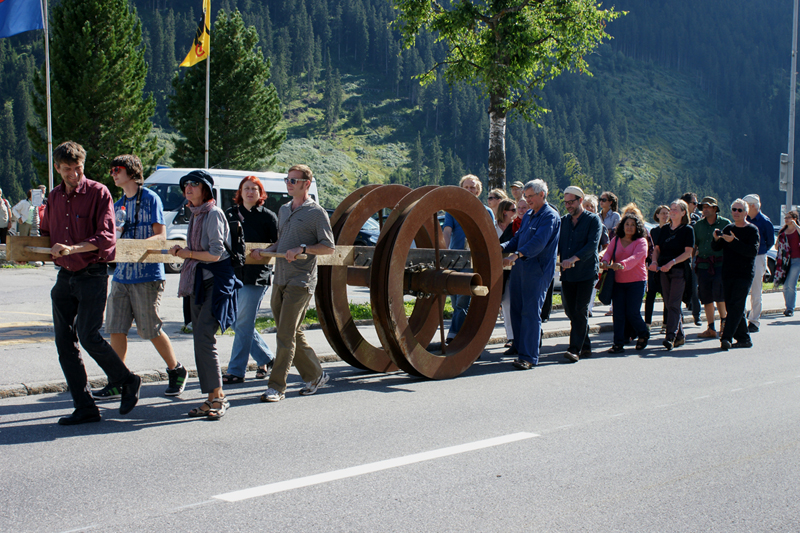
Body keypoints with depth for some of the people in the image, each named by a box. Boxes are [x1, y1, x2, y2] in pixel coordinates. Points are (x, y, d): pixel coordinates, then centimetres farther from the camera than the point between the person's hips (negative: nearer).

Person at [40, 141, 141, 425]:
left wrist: (72, 248, -28)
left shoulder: (98, 193, -7)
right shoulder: (55, 197, 13)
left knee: (88, 336, -12)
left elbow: (105, 237, -16)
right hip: (64, 276, 6)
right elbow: (47, 234, 26)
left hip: (92, 274, -6)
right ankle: (85, 408, 9)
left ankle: (129, 382, 12)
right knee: (64, 342, 2)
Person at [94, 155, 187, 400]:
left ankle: (176, 372, 19)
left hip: (147, 274, -7)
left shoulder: (150, 198, -4)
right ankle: (117, 383, 9)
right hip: (121, 274, 7)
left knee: (151, 330, -1)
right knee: (116, 329, 2)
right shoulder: (118, 205, 17)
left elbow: (160, 236, -10)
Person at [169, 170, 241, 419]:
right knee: (200, 340, 6)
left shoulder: (213, 214, -10)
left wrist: (188, 253, -4)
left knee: (203, 338, -15)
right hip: (199, 282, 9)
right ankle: (213, 398, 12)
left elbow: (216, 253, -16)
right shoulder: (195, 215, 16)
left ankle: (218, 397, -8)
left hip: (216, 281, -9)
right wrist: (181, 251, 3)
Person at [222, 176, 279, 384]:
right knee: (237, 322, 9)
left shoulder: (267, 216, 0)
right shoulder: (230, 214, 13)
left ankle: (236, 371, 2)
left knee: (243, 324, -5)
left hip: (256, 276, -5)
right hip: (232, 273, 6)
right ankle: (266, 358, 25)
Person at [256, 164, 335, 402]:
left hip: (301, 281, -8)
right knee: (293, 333, 12)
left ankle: (277, 387, -5)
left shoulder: (316, 212, -5)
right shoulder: (283, 210, 18)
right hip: (280, 279, 8)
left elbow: (329, 247, -7)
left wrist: (302, 249, -19)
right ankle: (315, 375, 26)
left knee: (286, 334, -9)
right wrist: (264, 251, 8)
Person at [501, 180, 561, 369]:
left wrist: (516, 255, -34)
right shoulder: (528, 215, 20)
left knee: (530, 312, -10)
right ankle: (519, 348, 21)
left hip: (537, 270, -8)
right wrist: (501, 247, 2)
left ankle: (529, 356, -9)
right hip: (519, 268, 8)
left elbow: (538, 242, -22)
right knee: (516, 310, 10)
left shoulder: (550, 216, -8)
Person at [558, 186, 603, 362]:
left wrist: (573, 258, -28)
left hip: (587, 272, -5)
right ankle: (585, 346, 18)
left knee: (580, 310, -11)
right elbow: (557, 243, 13)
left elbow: (592, 245, -15)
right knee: (570, 311, 5)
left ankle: (575, 348, -11)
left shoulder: (593, 220, -2)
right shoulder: (563, 221, 15)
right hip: (567, 274, 5)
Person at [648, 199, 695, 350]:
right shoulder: (664, 229, 14)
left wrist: (672, 262, -21)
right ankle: (680, 336, 18)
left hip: (680, 270, -6)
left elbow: (688, 252, -10)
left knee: (674, 304, -12)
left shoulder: (688, 229, -2)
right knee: (669, 304, 7)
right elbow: (657, 248, 15)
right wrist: (654, 261, -5)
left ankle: (670, 337, -16)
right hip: (664, 270, 6)